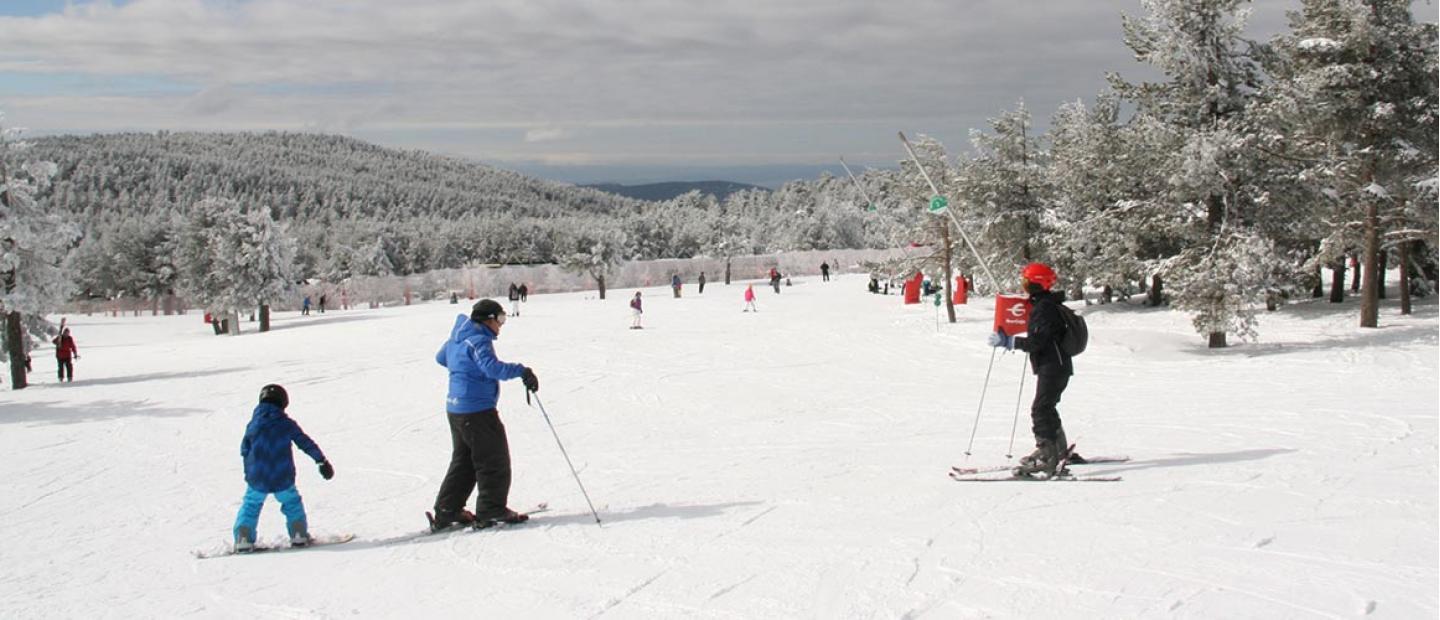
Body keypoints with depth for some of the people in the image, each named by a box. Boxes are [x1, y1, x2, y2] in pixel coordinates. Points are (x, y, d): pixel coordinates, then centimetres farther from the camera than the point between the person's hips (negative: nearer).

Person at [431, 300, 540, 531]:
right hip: (478, 410, -10)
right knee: (495, 460, 0)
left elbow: (441, 358, 30)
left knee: (463, 461, 18)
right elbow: (492, 367, -33)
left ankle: (447, 511, 17)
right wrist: (521, 371, -33)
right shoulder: (478, 340, -17)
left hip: (455, 407, 10)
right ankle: (492, 510, 3)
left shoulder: (457, 338, 12)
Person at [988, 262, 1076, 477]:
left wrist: (1009, 342, -24)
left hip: (1053, 367, -11)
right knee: (1046, 408, 21)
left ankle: (1046, 458, -20)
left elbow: (1037, 342, -24)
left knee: (1040, 410, -15)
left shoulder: (1044, 308, -18)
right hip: (1054, 366, 11)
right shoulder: (1045, 304, 14)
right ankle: (1059, 450, 35)